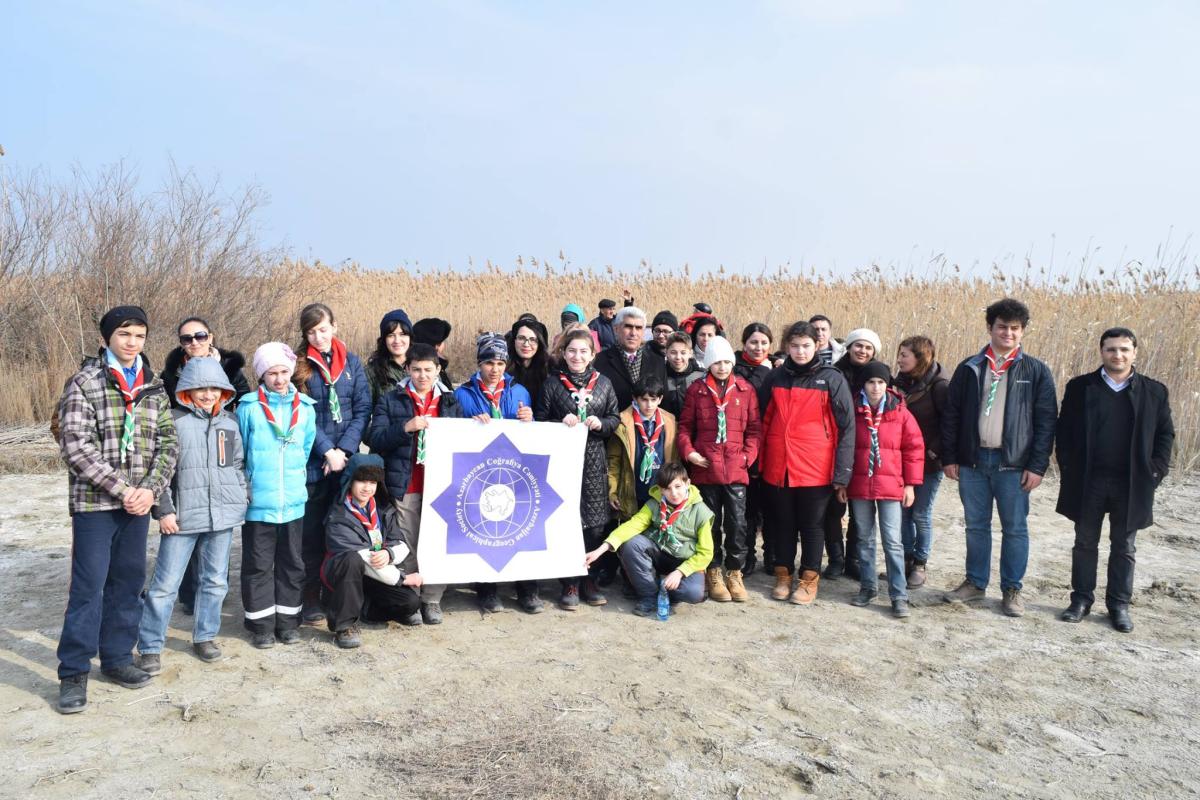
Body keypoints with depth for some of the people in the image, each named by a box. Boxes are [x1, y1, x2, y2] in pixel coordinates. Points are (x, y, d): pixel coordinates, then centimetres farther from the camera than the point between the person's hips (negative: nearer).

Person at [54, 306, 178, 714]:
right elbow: (76, 447, -12)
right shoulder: (84, 384, -5)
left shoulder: (154, 388, 9)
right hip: (94, 502, -4)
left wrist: (149, 489, -9)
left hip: (138, 503, 5)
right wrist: (121, 489, -17)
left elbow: (167, 444, 6)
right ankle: (73, 672, 9)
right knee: (88, 585, -2)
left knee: (129, 582, 11)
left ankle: (117, 657, 25)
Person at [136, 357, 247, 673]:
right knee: (165, 584, -1)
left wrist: (239, 499, 9)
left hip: (222, 515, 4)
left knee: (215, 581, 11)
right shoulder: (174, 420, -3)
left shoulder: (230, 422, 10)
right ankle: (150, 647, 11)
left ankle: (204, 636, 26)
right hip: (182, 516, -4)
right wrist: (164, 509, -8)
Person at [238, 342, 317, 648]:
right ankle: (261, 624, 17)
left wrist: (295, 478, 10)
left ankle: (288, 621, 23)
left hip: (293, 500, 3)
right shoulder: (249, 408, -6)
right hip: (258, 502, -3)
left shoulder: (305, 408, 3)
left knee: (292, 563, 11)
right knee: (258, 564, 5)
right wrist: (248, 483, 0)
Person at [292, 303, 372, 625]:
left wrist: (344, 450, -9)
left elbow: (363, 409, 2)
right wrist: (328, 451, -13)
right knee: (312, 533, 2)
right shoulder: (298, 365, 1)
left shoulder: (351, 362, 8)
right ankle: (311, 599, 11)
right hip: (311, 462, -2)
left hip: (346, 461, 2)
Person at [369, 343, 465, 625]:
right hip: (405, 485, -2)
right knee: (407, 546, 3)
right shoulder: (391, 401, 5)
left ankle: (432, 600, 15)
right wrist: (406, 427, -18)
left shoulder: (450, 401, 13)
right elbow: (376, 441, -5)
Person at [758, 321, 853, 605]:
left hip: (815, 469, -3)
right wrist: (758, 461, 6)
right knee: (782, 523, 12)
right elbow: (763, 420, 11)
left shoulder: (832, 379, -2)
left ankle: (809, 578, 21)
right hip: (778, 467, 3)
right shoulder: (775, 377, 7)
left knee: (812, 525, 8)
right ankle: (783, 574, 26)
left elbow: (846, 427, -4)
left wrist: (842, 471, -9)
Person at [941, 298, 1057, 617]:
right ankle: (975, 583, 24)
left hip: (1013, 464, -2)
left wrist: (1038, 466, -8)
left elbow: (1046, 421, -2)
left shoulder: (1036, 372, 0)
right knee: (976, 526, 12)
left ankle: (1012, 590, 18)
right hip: (973, 460, 2)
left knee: (1015, 529, 5)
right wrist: (949, 457, 1)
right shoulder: (970, 368, 6)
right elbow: (951, 415, 6)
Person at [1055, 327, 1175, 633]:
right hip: (1088, 482, 0)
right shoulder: (1080, 387, 0)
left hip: (1132, 484, 0)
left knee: (1124, 547, 10)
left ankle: (1119, 604, 20)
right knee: (1085, 542, 10)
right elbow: (1063, 431, 1)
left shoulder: (1154, 392, 3)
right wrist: (1070, 470, -6)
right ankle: (1082, 599, 21)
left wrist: (1155, 471, -4)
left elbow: (1165, 434, 7)